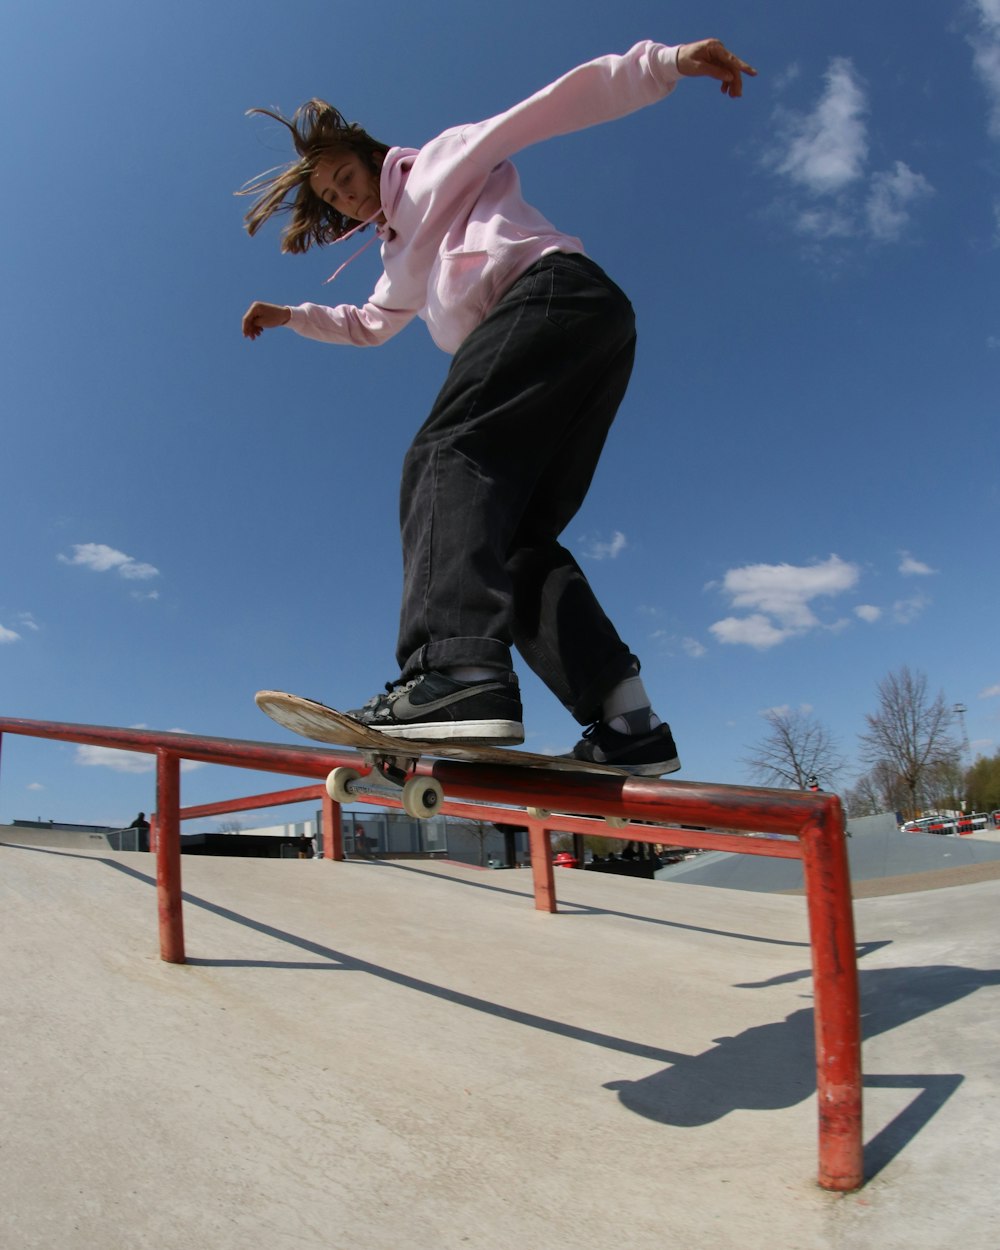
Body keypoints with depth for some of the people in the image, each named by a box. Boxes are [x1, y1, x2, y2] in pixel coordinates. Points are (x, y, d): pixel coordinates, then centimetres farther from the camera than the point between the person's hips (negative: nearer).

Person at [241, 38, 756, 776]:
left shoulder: (443, 158, 21)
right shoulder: (402, 255, 39)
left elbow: (552, 105, 10)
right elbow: (368, 327, 53)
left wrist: (664, 63, -1)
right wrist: (292, 316, 43)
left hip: (556, 289, -8)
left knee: (446, 455, -26)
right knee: (516, 539, -5)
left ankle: (459, 666, -48)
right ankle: (628, 719, -16)